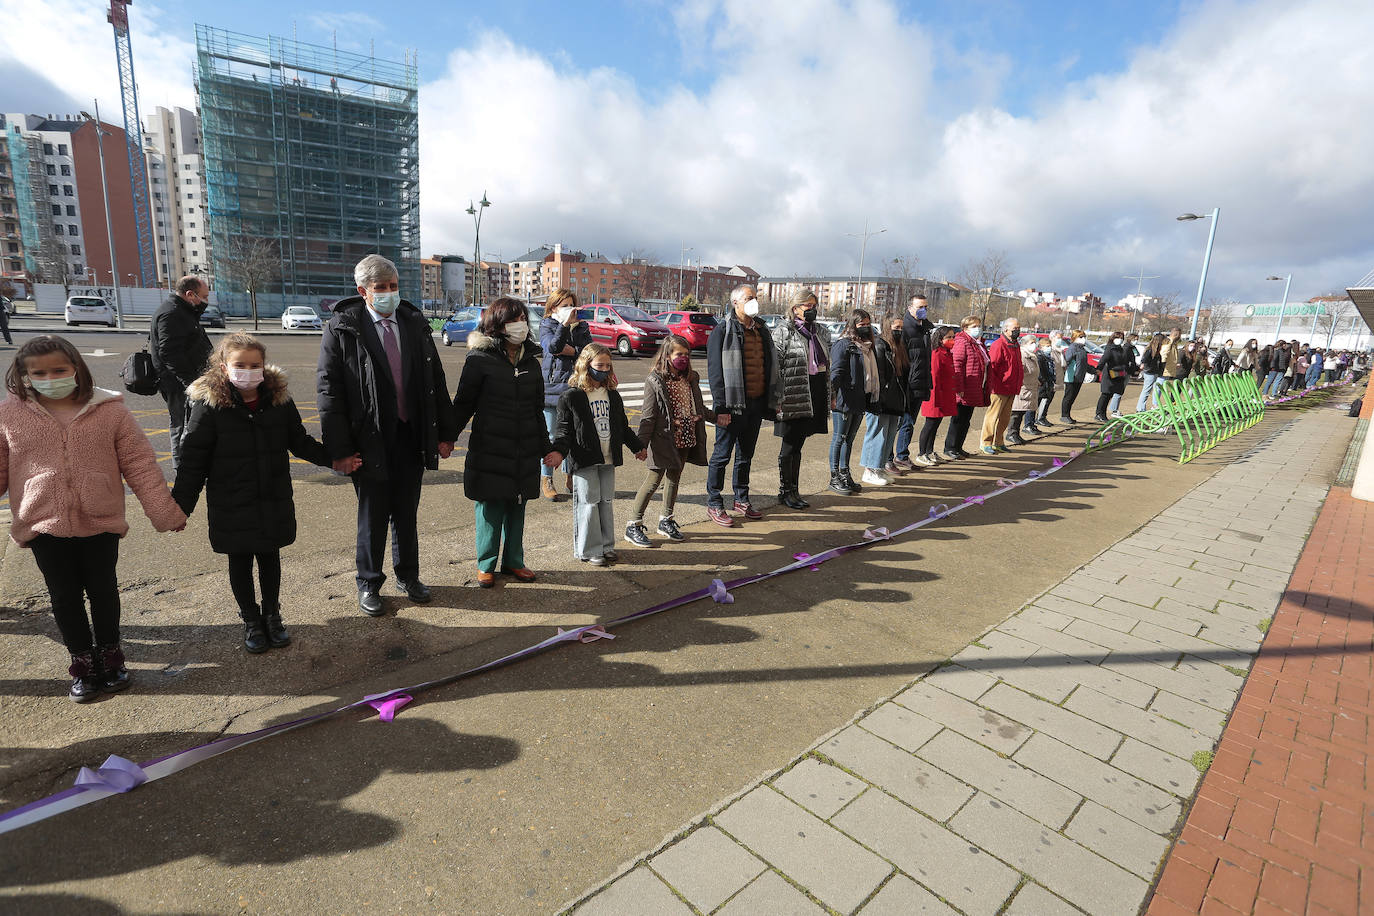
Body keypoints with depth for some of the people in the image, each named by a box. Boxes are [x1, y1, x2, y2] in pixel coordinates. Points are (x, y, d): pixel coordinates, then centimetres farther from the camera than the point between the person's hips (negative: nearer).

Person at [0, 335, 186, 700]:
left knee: (103, 590, 13)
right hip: (44, 526, 1)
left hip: (101, 523, -1)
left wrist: (165, 512, -6)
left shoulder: (109, 410, -6)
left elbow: (139, 464, -4)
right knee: (64, 596, 12)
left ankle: (109, 654, 32)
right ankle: (83, 662, 29)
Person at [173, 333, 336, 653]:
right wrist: (181, 506, -8)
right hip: (231, 505, -2)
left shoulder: (279, 400, -4)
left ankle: (272, 615, 35)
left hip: (274, 502, 2)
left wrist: (334, 459, 1)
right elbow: (193, 461, -9)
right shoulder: (209, 405, -13)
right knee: (240, 562, 13)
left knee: (270, 557, 16)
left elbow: (300, 442, 8)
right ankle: (251, 621, 31)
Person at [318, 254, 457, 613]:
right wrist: (339, 448, -13)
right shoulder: (341, 328, -5)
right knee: (372, 516, 9)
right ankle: (368, 584, 29)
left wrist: (446, 433, 6)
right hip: (369, 439, -3)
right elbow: (328, 391, -8)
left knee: (407, 513, 15)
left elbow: (436, 381, 9)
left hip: (411, 436, 3)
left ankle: (407, 576, 34)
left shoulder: (416, 324, 6)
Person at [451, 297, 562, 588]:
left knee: (517, 509, 12)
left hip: (524, 454, 4)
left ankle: (513, 561, 27)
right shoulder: (480, 360, -6)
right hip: (489, 452, -4)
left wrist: (547, 448, 14)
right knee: (490, 509, 4)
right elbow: (462, 404, -2)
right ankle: (486, 564, 21)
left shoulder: (531, 363, 10)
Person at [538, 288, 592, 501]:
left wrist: (573, 351, -13)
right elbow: (552, 346, -19)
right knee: (550, 436, 0)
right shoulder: (546, 326, 1)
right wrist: (565, 324, -27)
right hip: (551, 386, -4)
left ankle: (569, 476, 26)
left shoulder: (582, 327, 13)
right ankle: (546, 481, 11)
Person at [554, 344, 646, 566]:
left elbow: (623, 427, 22)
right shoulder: (572, 396, -7)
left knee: (607, 501, 12)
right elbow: (564, 428, -9)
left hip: (608, 458, 6)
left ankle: (607, 545, 24)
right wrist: (558, 451, -24)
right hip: (584, 459, -6)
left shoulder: (613, 395, 12)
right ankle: (589, 550, 11)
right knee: (588, 502, -1)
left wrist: (638, 447, 25)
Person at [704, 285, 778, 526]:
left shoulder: (762, 330, 14)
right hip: (733, 405, -7)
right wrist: (721, 407, -18)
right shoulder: (723, 330, -7)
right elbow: (715, 370, -13)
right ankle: (714, 505, 11)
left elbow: (770, 367, 18)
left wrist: (771, 402, 12)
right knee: (722, 454, 1)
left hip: (756, 404, 7)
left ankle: (741, 499, 29)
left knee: (746, 454, 16)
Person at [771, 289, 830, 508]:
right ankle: (785, 491, 14)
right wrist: (777, 398, -16)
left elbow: (827, 365, 21)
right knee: (789, 447, 1)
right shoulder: (784, 331, -7)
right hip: (793, 398, -7)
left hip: (814, 398, 7)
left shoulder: (820, 332, 15)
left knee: (796, 446, 13)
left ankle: (794, 490, 21)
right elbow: (775, 366, -11)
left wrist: (829, 395, 16)